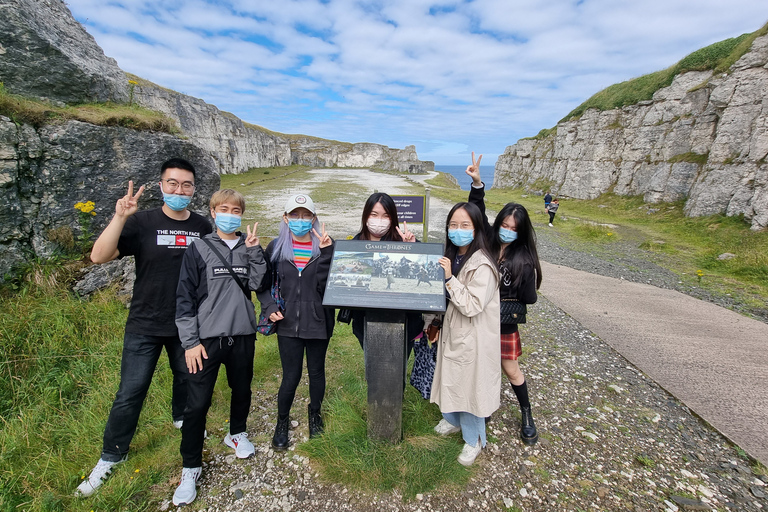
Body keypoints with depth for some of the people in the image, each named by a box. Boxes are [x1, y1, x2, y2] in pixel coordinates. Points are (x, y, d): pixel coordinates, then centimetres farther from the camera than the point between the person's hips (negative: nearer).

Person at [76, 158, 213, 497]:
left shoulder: (203, 227, -1)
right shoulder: (142, 222, -9)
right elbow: (99, 256, -18)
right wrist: (120, 217, -30)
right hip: (145, 325, -2)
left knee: (188, 377, 21)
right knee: (130, 393, 5)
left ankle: (182, 418, 50)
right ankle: (111, 455, 28)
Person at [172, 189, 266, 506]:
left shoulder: (250, 247, 5)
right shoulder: (199, 249, -3)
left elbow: (257, 283, -6)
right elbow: (185, 297, -4)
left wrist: (254, 251, -15)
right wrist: (190, 341, -8)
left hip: (242, 335, 3)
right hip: (207, 338, -3)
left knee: (242, 390, 18)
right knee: (197, 404, 2)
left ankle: (237, 433, 45)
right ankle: (191, 467, 20)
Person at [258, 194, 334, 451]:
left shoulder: (325, 246, -3)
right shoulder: (276, 247, 1)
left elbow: (326, 284, -15)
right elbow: (263, 283, 8)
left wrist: (326, 252, -22)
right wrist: (269, 306, -7)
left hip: (318, 322, 0)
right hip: (288, 323, 0)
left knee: (316, 371, 16)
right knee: (291, 376, 6)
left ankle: (314, 412, 43)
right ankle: (282, 421, 33)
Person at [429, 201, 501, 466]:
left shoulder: (482, 266, -24)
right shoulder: (452, 256, 2)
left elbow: (472, 307, -26)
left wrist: (449, 278, -31)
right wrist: (439, 325, 15)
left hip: (472, 337, -7)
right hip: (452, 332, 8)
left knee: (469, 385, 8)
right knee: (451, 379, 22)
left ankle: (473, 439, 32)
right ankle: (453, 420, 48)